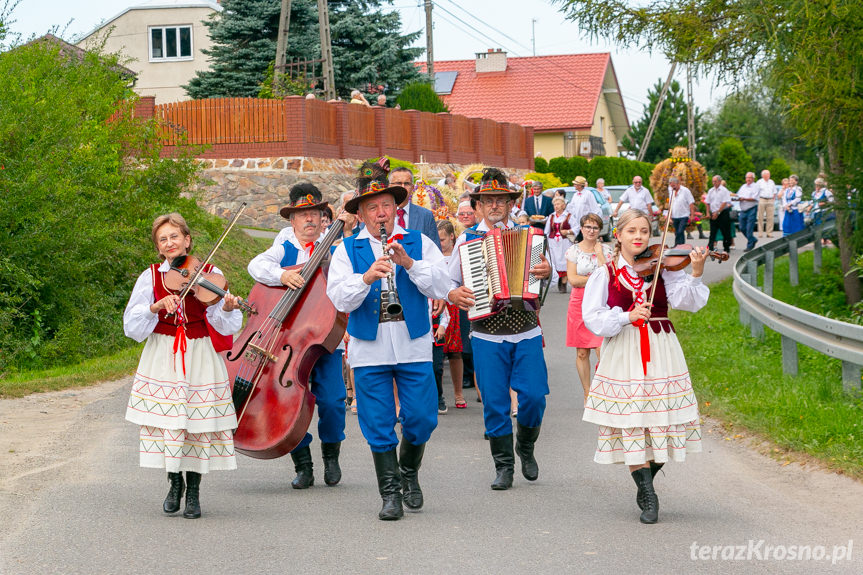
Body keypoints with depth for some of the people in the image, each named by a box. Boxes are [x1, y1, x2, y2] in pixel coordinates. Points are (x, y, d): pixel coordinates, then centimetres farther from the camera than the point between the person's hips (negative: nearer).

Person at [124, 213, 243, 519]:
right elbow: (132, 326, -5)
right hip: (162, 358, 1)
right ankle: (175, 483, 19)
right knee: (166, 419, -3)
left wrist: (227, 310, -27)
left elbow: (225, 326, -6)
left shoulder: (211, 275, 0)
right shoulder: (150, 277, 3)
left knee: (198, 420, -3)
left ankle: (193, 491, 11)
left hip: (200, 359, -1)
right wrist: (155, 307, -21)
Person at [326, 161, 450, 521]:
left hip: (414, 346, 0)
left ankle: (409, 472, 26)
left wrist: (409, 263, -18)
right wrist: (366, 278, -24)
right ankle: (390, 491, 12)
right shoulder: (347, 250, 6)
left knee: (421, 418, -1)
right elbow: (339, 299, -7)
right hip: (369, 350, 0)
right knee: (379, 426, 1)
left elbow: (441, 288, -5)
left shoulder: (419, 243, 7)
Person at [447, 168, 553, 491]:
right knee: (495, 403, -1)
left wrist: (547, 272, -11)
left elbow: (542, 273, 12)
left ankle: (525, 447, 22)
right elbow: (447, 281, 11)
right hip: (487, 337, -1)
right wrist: (453, 294, -11)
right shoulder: (466, 239, 6)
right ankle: (504, 466, 12)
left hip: (526, 333, 1)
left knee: (533, 395, -7)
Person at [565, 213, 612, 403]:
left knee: (603, 352, -13)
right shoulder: (573, 250, 4)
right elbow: (572, 279, -6)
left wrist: (599, 254, -9)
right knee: (582, 353, 3)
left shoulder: (606, 250, 4)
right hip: (580, 303, 1)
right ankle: (587, 393, 14)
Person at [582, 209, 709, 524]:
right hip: (623, 357, -1)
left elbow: (687, 301, -10)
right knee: (630, 424, -5)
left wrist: (696, 274, -26)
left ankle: (645, 484, 23)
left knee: (661, 421, 0)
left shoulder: (662, 268, 5)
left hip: (660, 353, 1)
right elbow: (592, 318, -5)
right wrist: (626, 316, -19)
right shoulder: (605, 274, 3)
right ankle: (648, 497, 3)